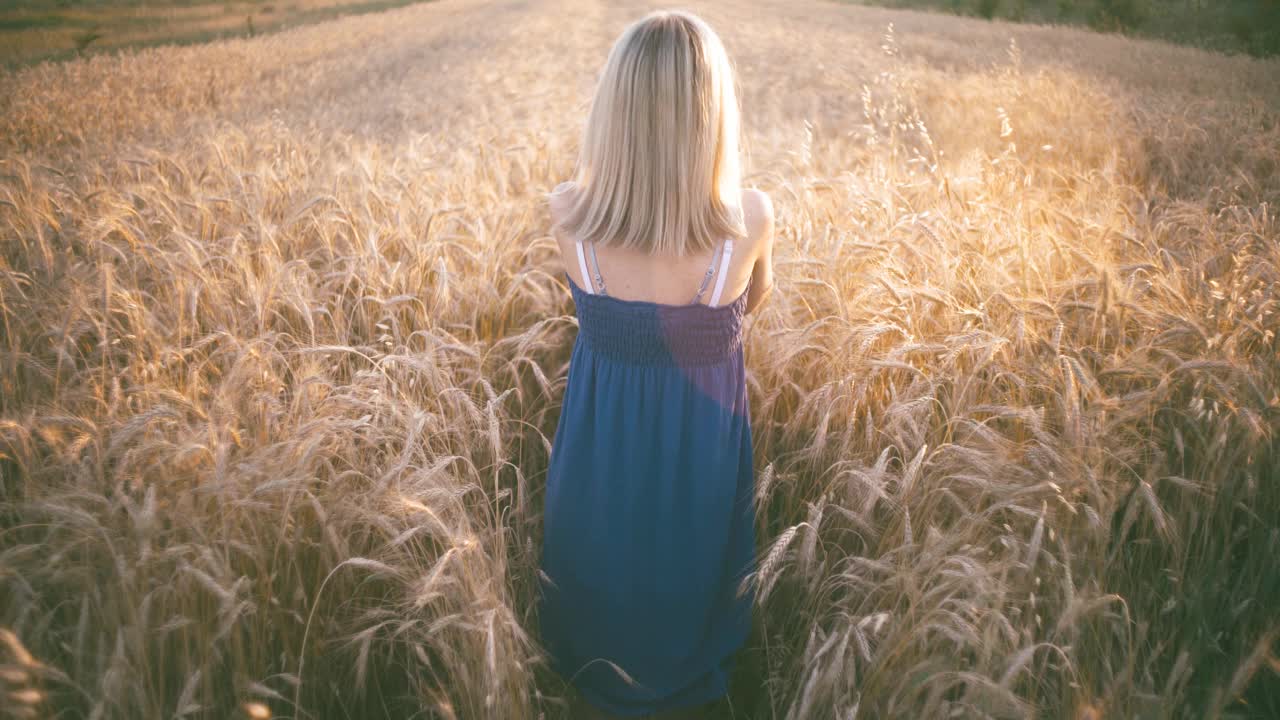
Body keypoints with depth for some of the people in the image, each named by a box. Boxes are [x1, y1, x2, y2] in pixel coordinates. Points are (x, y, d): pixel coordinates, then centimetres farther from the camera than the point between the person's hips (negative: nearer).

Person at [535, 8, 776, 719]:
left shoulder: (566, 212, -24)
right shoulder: (751, 217, -27)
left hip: (597, 444, 1)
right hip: (700, 447, -1)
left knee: (599, 582, 30)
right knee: (686, 583, 30)